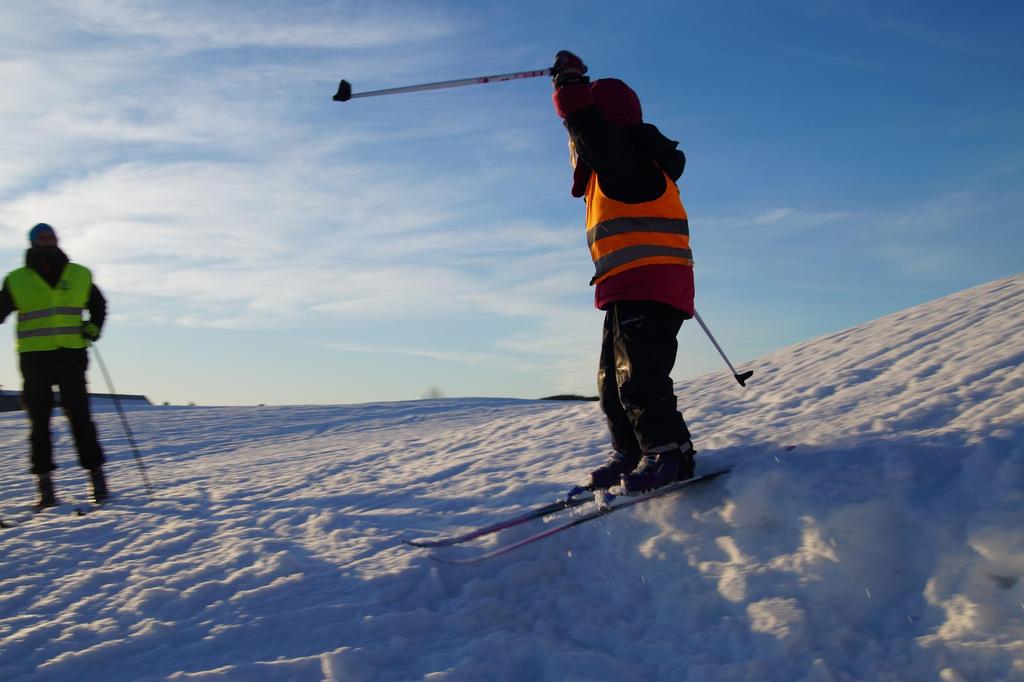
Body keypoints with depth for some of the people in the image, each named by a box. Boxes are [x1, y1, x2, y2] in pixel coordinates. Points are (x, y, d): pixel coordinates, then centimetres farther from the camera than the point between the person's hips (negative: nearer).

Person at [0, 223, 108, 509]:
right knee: (39, 421, 2)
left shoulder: (80, 275, 10)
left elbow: (98, 305, 22)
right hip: (34, 359, 0)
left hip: (72, 356, 0)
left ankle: (97, 477, 3)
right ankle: (45, 485, 8)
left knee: (80, 417, -3)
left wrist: (93, 327, 5)